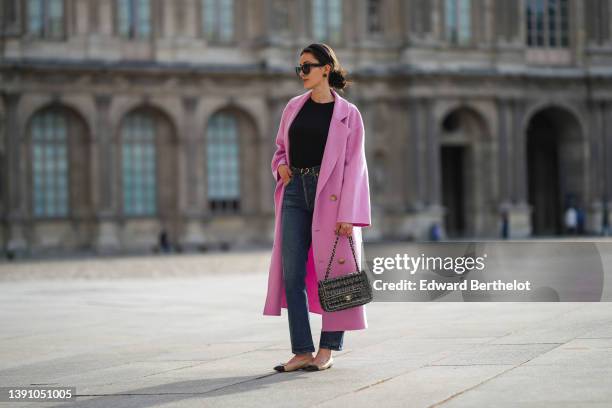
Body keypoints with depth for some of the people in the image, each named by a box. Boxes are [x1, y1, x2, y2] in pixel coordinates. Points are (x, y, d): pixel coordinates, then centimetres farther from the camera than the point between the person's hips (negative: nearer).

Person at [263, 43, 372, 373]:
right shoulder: (294, 107, 13)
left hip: (330, 196, -4)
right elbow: (281, 148, 24)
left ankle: (327, 349, 13)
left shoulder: (347, 114, -1)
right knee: (291, 273, -4)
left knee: (333, 272, 1)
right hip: (295, 192, 4)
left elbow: (354, 166, -5)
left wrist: (347, 215, -13)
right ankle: (302, 352, -1)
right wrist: (281, 166, -1)